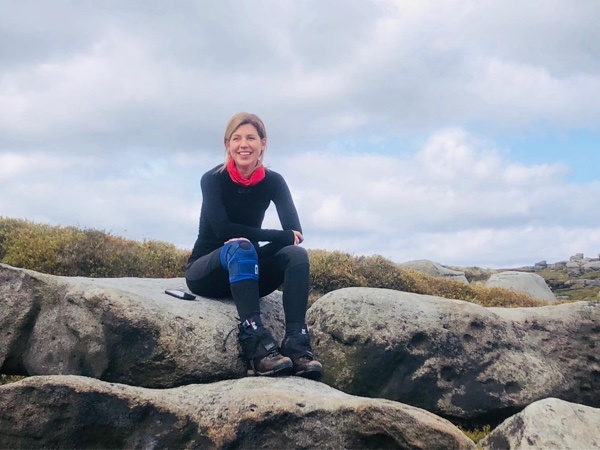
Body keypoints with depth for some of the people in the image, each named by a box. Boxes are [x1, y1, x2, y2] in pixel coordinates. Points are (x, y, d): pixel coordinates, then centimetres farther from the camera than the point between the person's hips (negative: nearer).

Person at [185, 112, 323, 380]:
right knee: (240, 248, -35)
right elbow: (222, 229, -25)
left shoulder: (273, 182, -2)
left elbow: (295, 232, -11)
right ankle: (257, 348, -49)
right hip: (207, 272, -3)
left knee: (297, 254, -24)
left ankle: (297, 346, -40)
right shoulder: (213, 180, -11)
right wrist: (281, 236, -25)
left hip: (247, 273, 4)